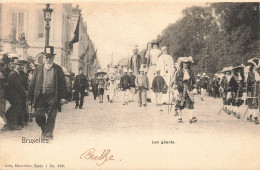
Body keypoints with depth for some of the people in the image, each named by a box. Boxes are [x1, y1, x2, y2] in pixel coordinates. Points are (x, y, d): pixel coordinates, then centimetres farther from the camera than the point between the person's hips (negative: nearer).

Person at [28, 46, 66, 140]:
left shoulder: (58, 69, 5)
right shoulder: (38, 68, 9)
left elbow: (62, 83, 5)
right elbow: (32, 83, 10)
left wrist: (62, 96, -2)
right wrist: (30, 97, 6)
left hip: (52, 97, -2)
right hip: (40, 96, 2)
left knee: (51, 116, -2)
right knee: (39, 116, 3)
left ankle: (49, 134, 10)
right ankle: (44, 130, 28)